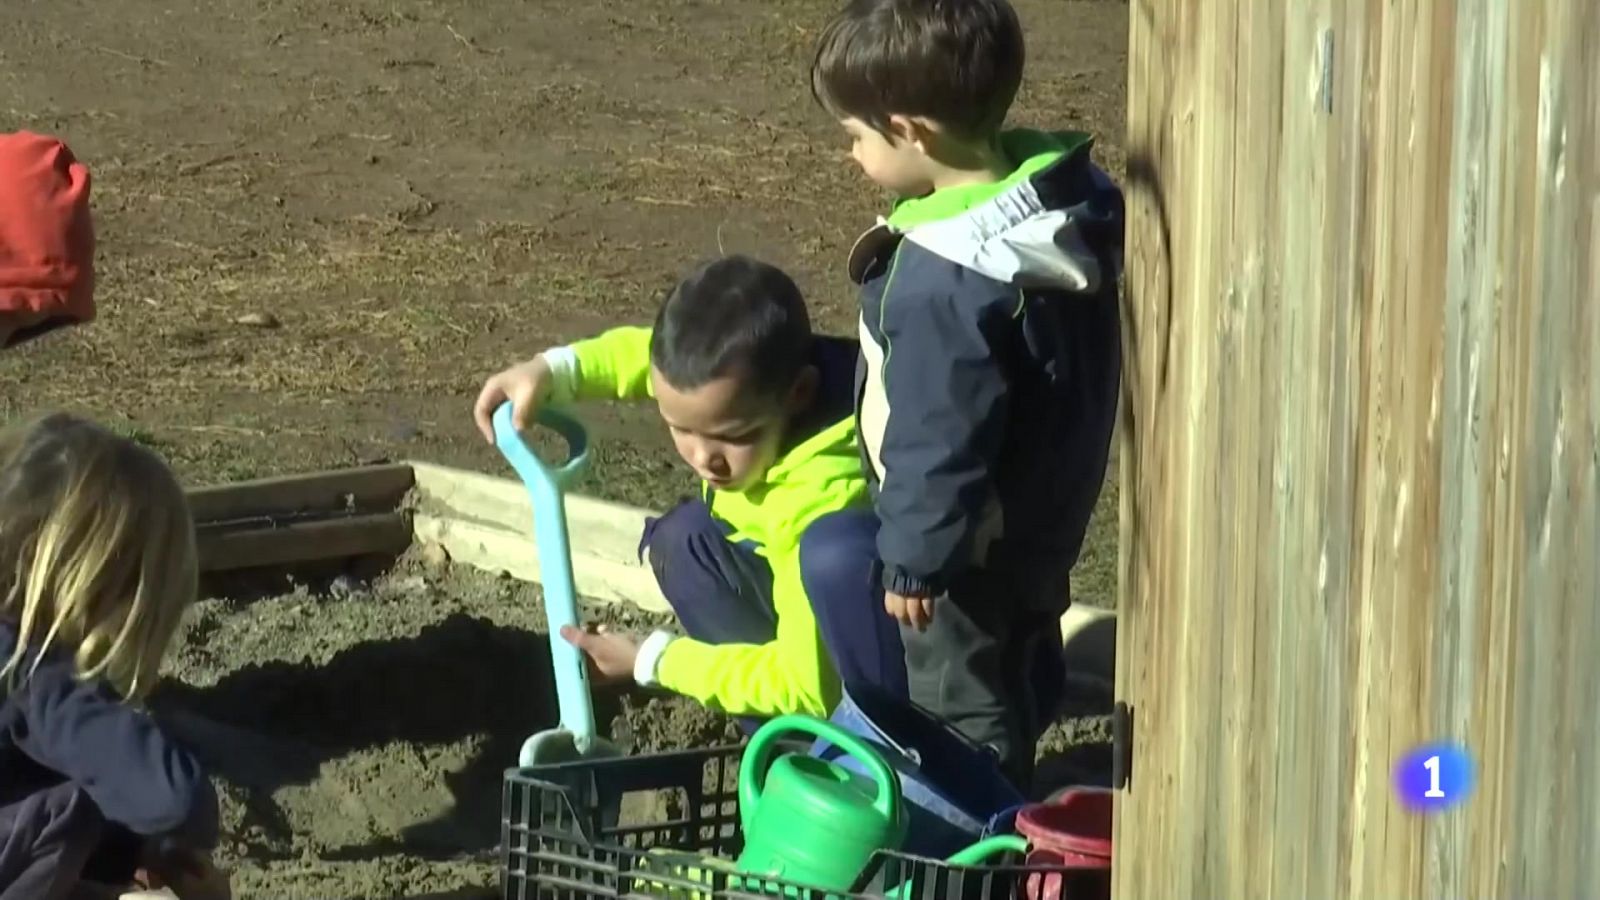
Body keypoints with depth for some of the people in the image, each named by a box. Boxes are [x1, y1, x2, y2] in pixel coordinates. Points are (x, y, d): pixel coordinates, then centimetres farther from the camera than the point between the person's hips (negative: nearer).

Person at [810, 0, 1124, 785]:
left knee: (957, 703, 10)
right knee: (1020, 665, 28)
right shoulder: (1061, 189, -8)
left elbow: (939, 438, -29)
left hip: (970, 543, -10)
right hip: (1043, 512, 10)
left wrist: (914, 558, -16)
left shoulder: (947, 279, -36)